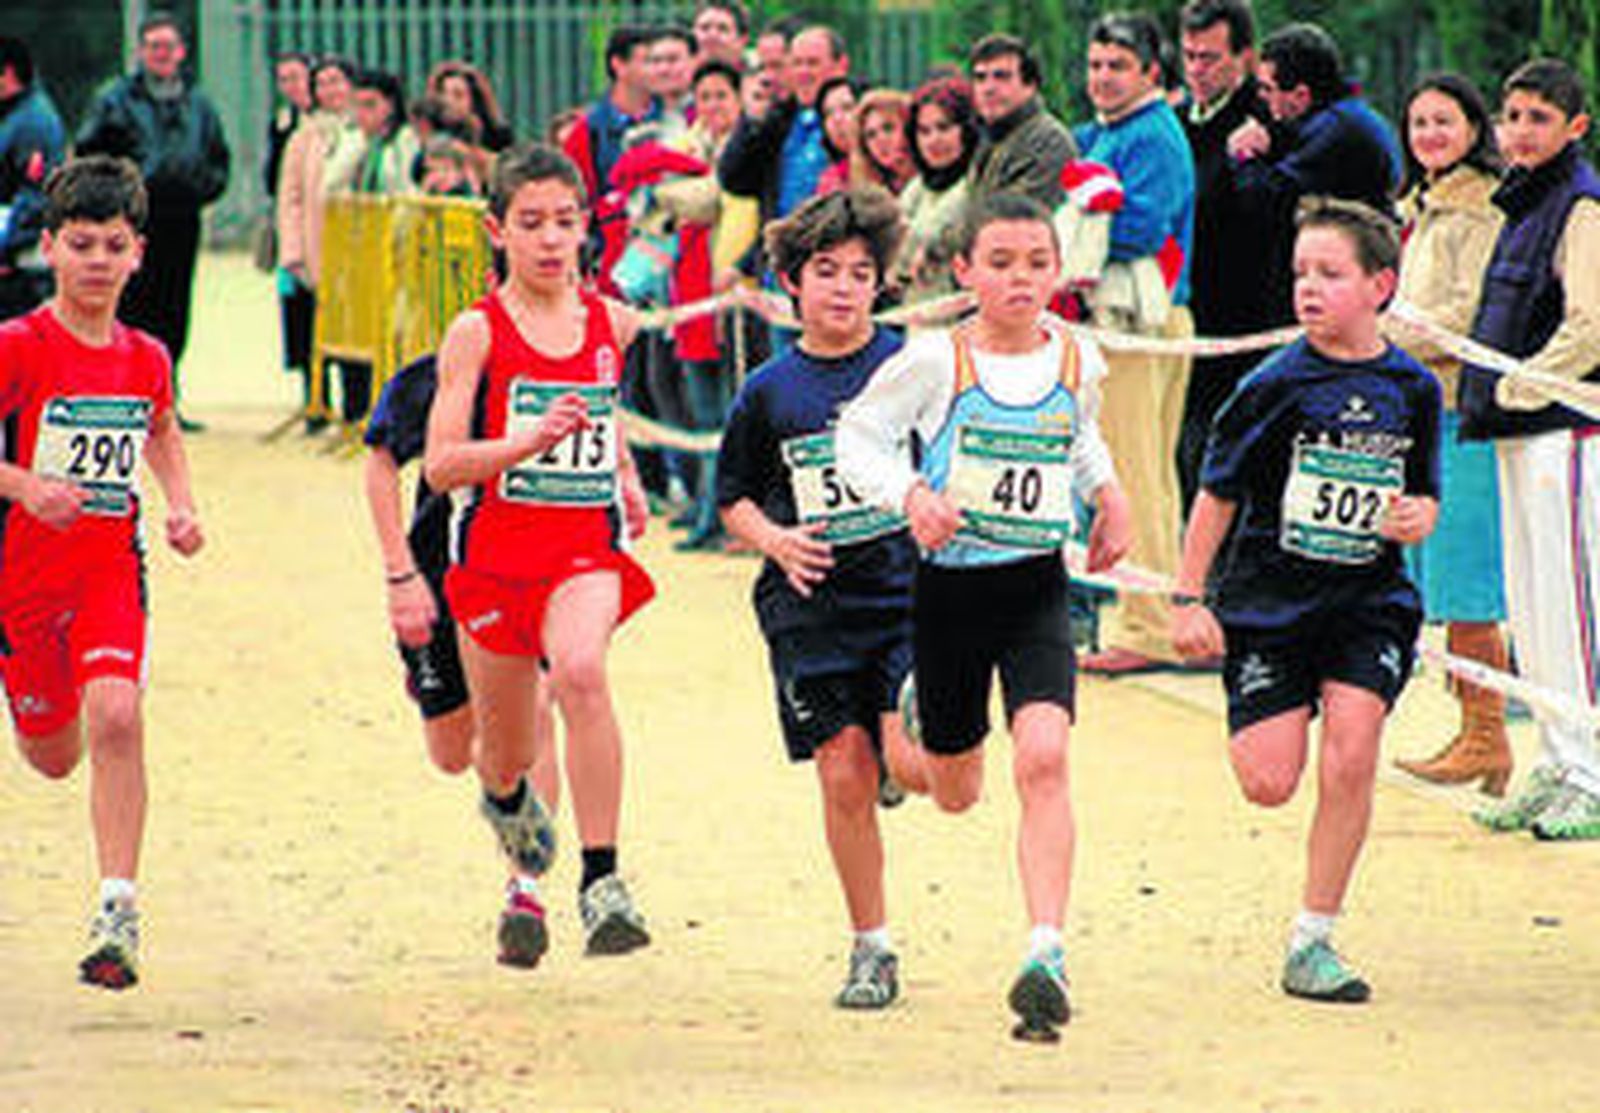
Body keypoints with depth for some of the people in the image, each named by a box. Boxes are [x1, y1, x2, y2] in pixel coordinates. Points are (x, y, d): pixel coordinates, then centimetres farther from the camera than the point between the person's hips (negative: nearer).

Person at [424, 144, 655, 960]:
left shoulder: (612, 324, 5)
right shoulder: (478, 333, -7)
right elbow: (439, 464, -13)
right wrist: (531, 441, -25)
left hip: (588, 542, 0)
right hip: (497, 544, 0)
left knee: (580, 673, -31)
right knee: (504, 749, 13)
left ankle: (602, 880, -31)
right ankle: (507, 800, 54)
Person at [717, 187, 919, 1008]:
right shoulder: (769, 392, 5)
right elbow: (734, 499, 14)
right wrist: (773, 539, -5)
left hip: (907, 592, -2)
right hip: (813, 608, 2)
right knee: (844, 774, -1)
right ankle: (871, 948, 12)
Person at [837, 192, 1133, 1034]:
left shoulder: (1077, 360, 1)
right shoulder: (936, 361, -10)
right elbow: (859, 436, -4)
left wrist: (1109, 495, 7)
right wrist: (910, 494, -22)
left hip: (1037, 591, 1)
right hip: (950, 586, -1)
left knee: (1043, 757, -21)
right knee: (955, 791, 14)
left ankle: (1046, 954, -24)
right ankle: (900, 746, 53)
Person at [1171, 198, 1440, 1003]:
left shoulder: (1412, 390, 1)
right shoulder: (1278, 386, -7)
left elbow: (1423, 498, 13)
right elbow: (1218, 492, 0)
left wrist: (1416, 518, -10)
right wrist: (1189, 598, -3)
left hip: (1369, 605, 1)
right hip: (1270, 604, -1)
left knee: (1350, 760, -15)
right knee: (1268, 785, -7)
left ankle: (1312, 942, -3)